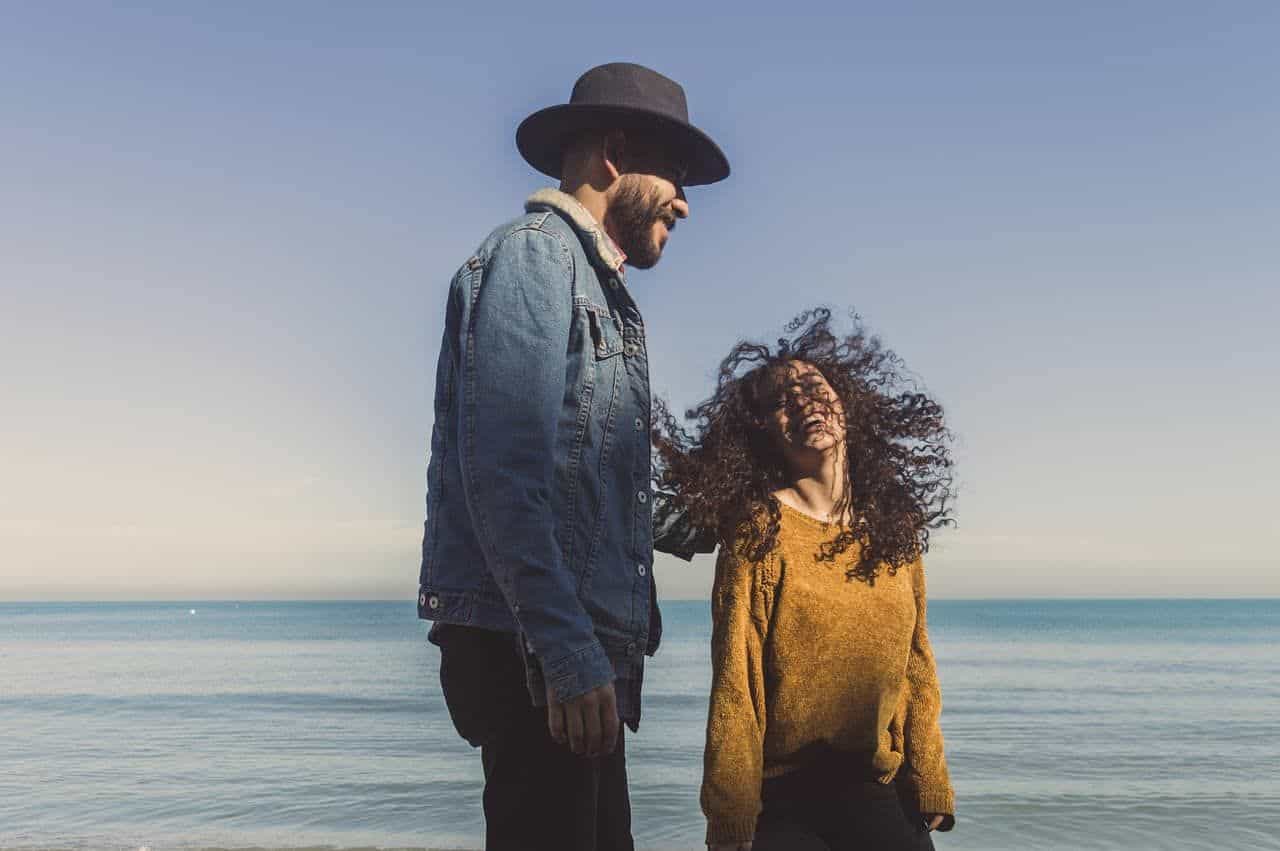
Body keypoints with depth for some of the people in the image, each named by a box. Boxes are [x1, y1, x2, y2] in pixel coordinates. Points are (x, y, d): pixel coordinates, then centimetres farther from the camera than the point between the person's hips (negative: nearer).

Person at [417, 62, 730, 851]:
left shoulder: (596, 284, 22)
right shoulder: (532, 254, -6)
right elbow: (502, 471, -19)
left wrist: (606, 651, 15)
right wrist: (570, 655, -23)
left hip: (581, 652, 9)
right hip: (531, 650, -9)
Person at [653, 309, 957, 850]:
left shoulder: (897, 531, 4)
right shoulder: (760, 528, -11)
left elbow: (916, 671, 9)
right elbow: (735, 683, -12)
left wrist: (929, 786, 4)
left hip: (874, 792, 4)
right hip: (777, 800, -4)